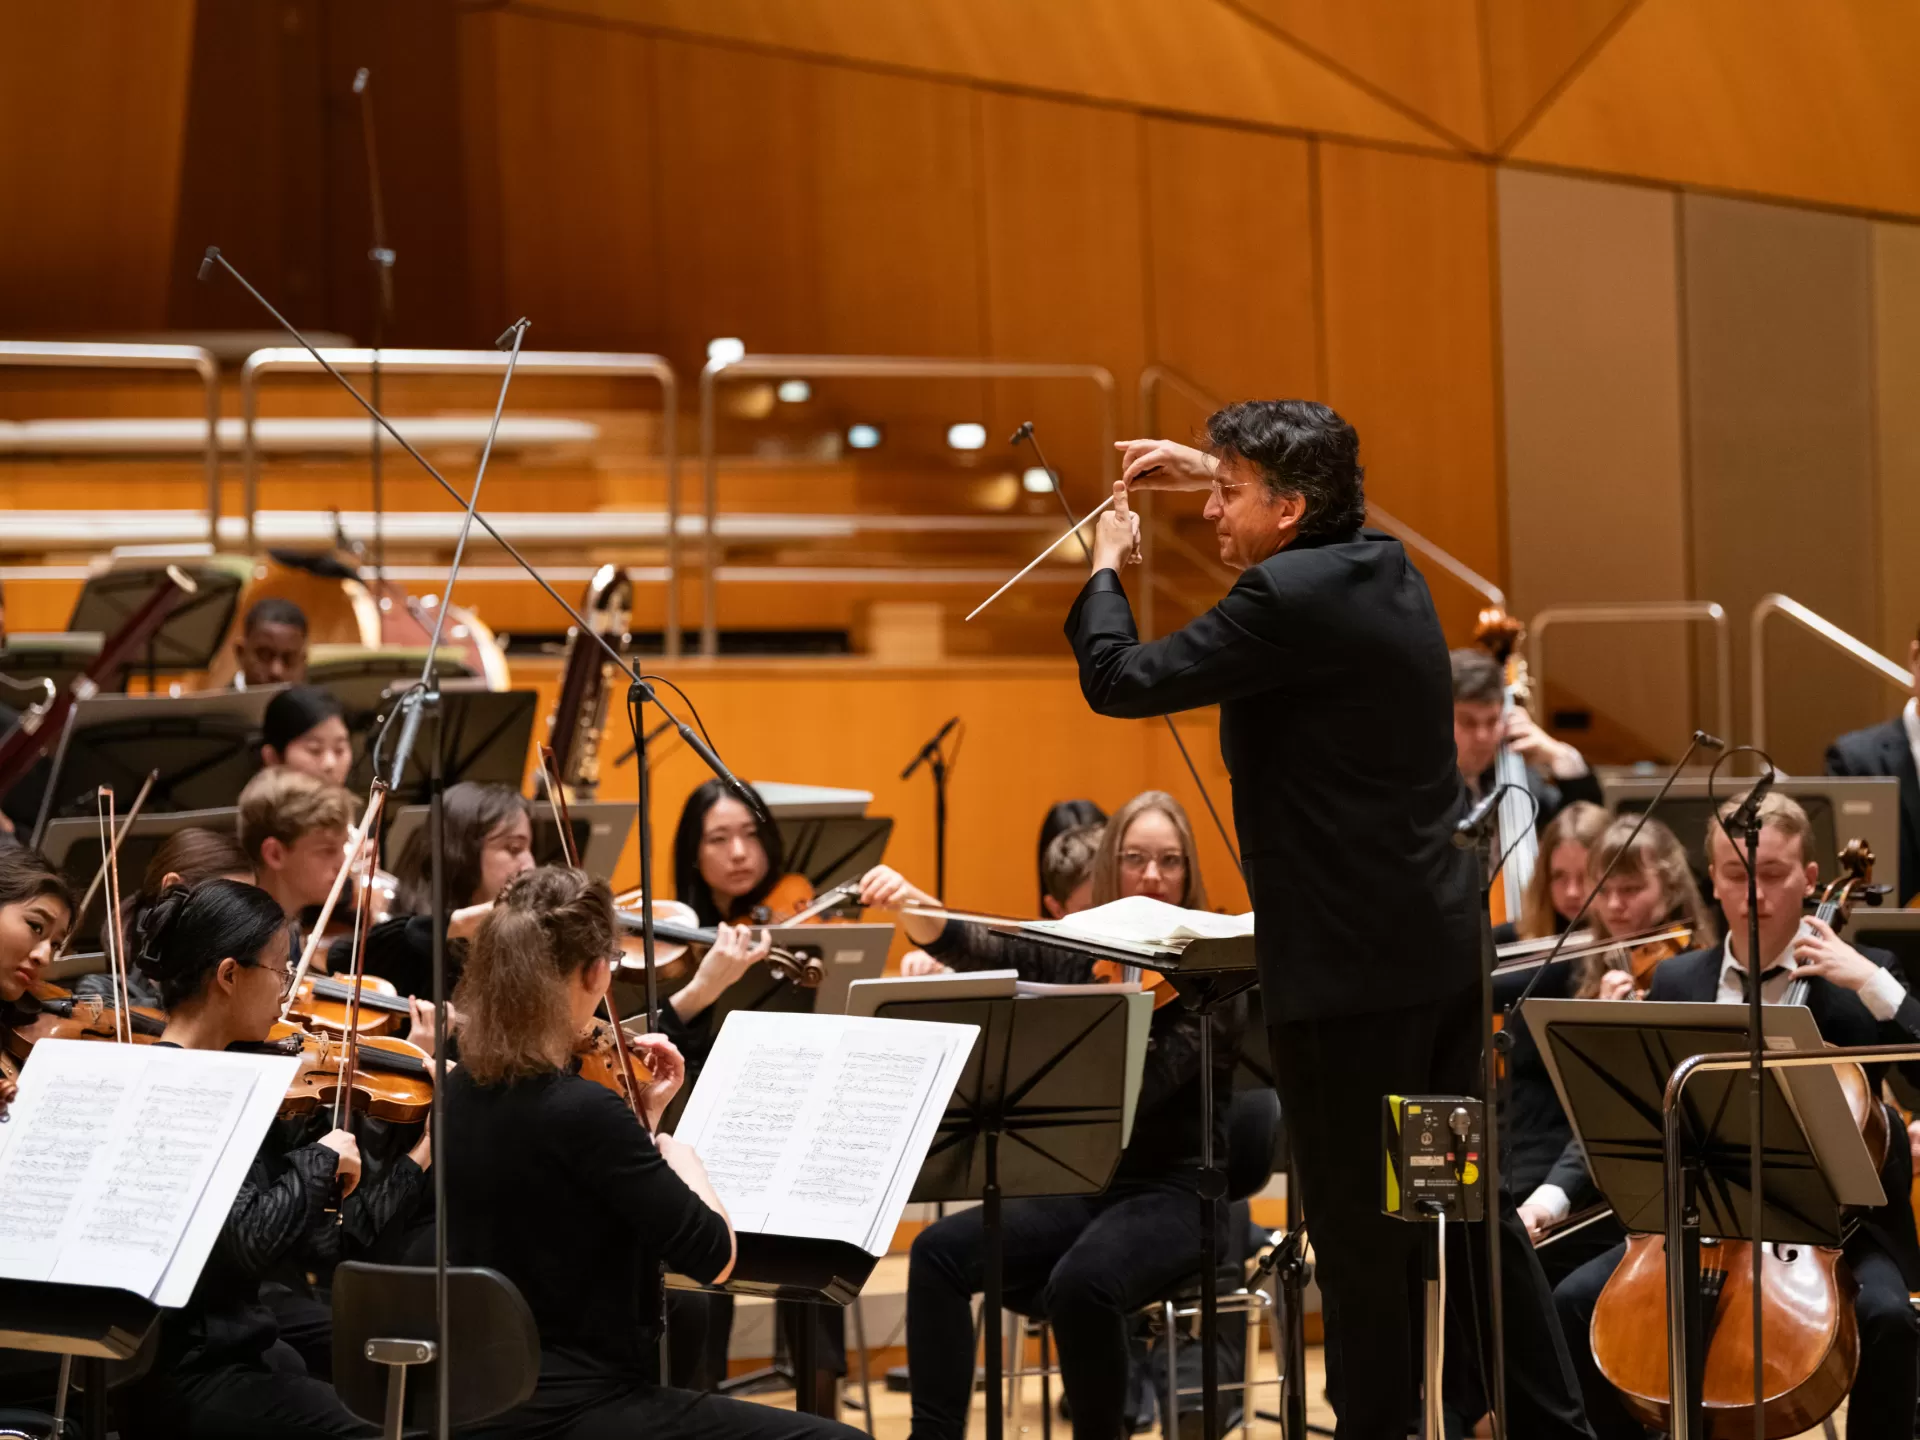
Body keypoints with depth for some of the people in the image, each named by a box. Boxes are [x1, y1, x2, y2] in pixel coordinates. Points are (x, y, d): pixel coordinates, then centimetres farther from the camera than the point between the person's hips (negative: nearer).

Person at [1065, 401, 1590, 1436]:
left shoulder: (1288, 599, -18)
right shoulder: (1386, 569, 9)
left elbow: (1119, 681, -15)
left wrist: (1105, 566, 2)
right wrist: (1219, 474, 26)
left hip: (1350, 963, -9)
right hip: (1440, 945, 9)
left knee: (1359, 1229, -1)